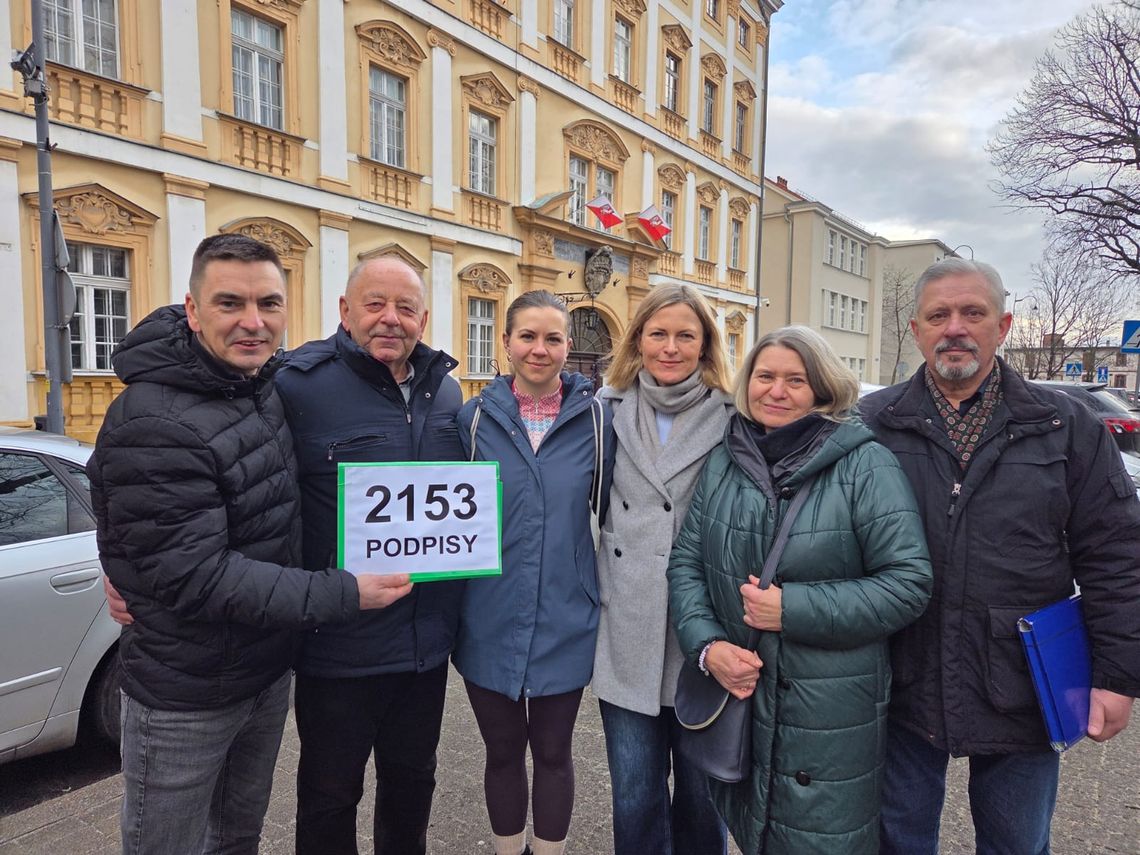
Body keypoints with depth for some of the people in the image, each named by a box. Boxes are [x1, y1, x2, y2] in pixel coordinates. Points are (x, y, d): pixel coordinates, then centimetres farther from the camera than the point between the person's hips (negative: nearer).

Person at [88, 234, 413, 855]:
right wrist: (342, 595, -26)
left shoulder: (267, 380, -2)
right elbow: (197, 577, -27)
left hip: (270, 672, 7)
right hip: (185, 695, -6)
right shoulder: (154, 423, -26)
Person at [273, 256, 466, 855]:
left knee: (412, 782, 24)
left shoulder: (445, 390, 4)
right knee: (330, 795, 17)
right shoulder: (299, 384, -14)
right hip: (339, 646, -4)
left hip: (428, 641, 5)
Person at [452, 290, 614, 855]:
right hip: (490, 624, 1)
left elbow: (610, 512, 4)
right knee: (502, 751, 19)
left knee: (552, 752, 17)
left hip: (564, 623, 0)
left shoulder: (594, 418, -3)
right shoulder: (475, 417, -3)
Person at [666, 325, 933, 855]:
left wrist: (794, 609, -19)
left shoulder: (865, 466, -10)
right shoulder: (722, 462, 2)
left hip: (832, 715, -3)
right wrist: (705, 645, -11)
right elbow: (686, 561, 4)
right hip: (734, 698, 4)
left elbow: (908, 582, -13)